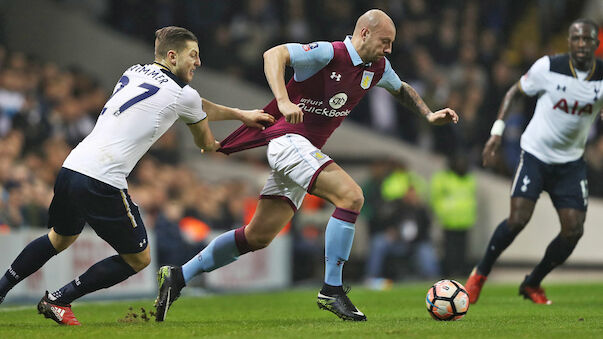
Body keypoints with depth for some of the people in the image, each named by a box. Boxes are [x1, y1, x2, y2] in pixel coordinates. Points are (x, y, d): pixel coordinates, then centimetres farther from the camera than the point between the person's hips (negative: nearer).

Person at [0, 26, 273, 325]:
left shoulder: (134, 73, 20)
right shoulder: (184, 95, -1)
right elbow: (206, 145, 19)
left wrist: (241, 115, 36)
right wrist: (218, 146, 43)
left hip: (71, 166, 8)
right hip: (102, 182, -8)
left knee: (60, 238, 33)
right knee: (138, 259, 9)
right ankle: (57, 301, 7)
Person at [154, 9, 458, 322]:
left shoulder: (377, 68, 10)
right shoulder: (328, 53, -15)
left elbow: (401, 89, 31)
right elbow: (274, 54, -23)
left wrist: (429, 115, 17)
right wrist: (283, 101, -36)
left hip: (306, 150, 9)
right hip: (288, 140, -9)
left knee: (258, 237, 8)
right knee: (351, 196, -23)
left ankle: (178, 277, 15)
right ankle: (331, 291, -18)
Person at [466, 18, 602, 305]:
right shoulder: (548, 67, -15)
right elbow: (514, 91, 0)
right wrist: (497, 131, -7)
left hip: (571, 163, 3)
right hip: (535, 155, -3)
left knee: (573, 231, -5)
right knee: (518, 219, -19)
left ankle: (533, 284, 19)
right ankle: (480, 273, 6)